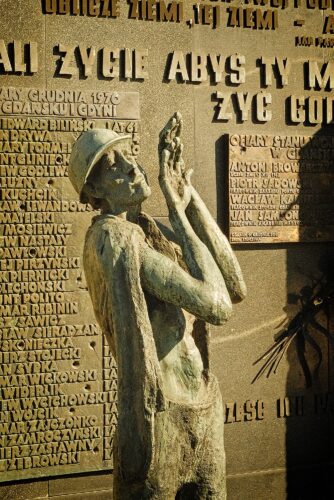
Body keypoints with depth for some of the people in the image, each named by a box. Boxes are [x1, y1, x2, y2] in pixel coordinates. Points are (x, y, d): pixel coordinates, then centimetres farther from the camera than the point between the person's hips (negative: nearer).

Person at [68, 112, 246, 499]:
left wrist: (187, 194, -2)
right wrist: (178, 212, -13)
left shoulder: (149, 232, 10)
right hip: (161, 420, -8)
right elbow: (216, 306, -22)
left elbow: (234, 289, -1)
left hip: (204, 413, 8)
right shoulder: (112, 236, -17)